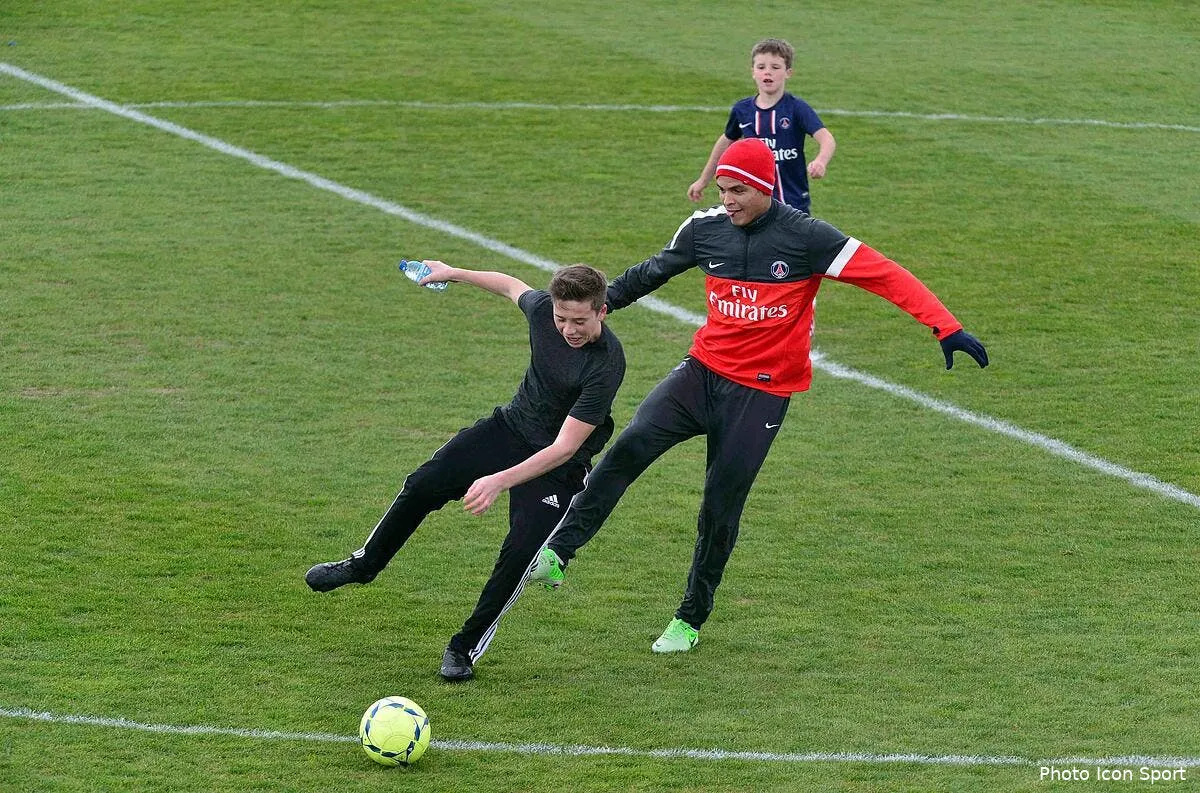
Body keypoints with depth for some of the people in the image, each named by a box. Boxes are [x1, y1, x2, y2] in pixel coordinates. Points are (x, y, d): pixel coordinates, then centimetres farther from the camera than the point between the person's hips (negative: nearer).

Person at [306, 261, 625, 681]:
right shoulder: (542, 308, -19)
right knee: (423, 485, 2)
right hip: (511, 426, 5)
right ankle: (363, 565, 28)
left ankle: (464, 649, 0)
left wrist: (500, 481, -42)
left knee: (520, 551, -19)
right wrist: (455, 273, 18)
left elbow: (565, 447, -35)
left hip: (559, 465, -5)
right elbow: (512, 286, 8)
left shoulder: (606, 364, -35)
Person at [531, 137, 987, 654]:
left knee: (721, 509, -1)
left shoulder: (805, 237, -13)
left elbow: (884, 275, -16)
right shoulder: (705, 229, 0)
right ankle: (556, 553, -22)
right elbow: (652, 272, 17)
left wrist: (946, 327, -23)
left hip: (762, 392, -3)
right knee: (632, 445, -21)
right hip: (703, 372, 3)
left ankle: (690, 620, 17)